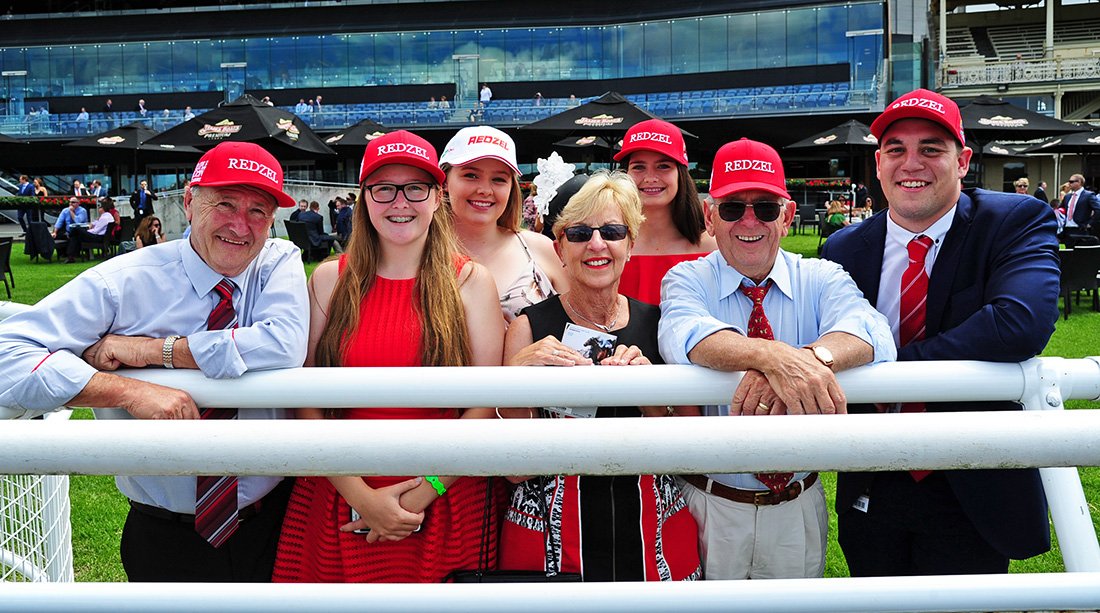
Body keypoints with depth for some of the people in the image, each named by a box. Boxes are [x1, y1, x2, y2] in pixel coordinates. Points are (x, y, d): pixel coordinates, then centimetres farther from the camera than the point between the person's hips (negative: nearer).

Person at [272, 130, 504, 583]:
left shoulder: (470, 281, -1)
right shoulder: (331, 279, 2)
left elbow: (487, 404, -5)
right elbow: (309, 402, -2)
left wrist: (423, 492, -13)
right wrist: (361, 496, -12)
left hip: (445, 508, 0)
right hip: (338, 503, 1)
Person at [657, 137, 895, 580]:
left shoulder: (822, 279, -2)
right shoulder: (687, 279, -7)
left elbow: (871, 333, -24)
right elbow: (684, 335, -31)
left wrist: (811, 357, -47)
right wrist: (774, 357, -51)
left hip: (799, 507, 2)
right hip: (711, 506, -2)